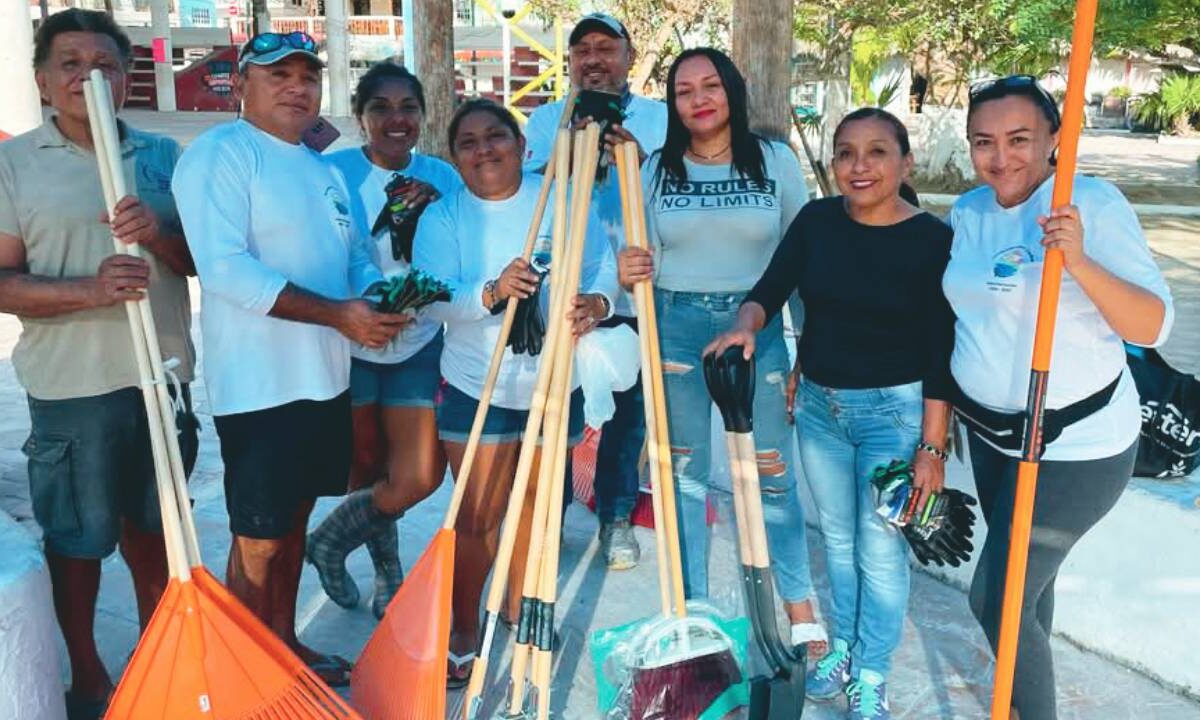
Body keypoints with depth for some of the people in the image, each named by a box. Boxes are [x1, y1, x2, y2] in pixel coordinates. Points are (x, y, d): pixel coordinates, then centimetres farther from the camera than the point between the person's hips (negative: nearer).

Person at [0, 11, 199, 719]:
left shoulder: (163, 155, 7)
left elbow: (202, 260, 5)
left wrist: (157, 233, -16)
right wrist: (89, 291, -24)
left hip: (163, 374, 3)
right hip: (71, 386, -3)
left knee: (154, 524, 17)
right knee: (77, 539, 8)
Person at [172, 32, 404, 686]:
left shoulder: (322, 167, 16)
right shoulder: (218, 154, -11)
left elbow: (354, 255, 17)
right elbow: (226, 269, -23)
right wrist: (338, 314, -25)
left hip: (326, 378, 8)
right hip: (259, 385, -8)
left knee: (293, 518, 19)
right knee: (259, 540, 2)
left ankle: (285, 645, 34)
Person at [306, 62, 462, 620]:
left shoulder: (442, 178, 1)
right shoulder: (332, 172, -8)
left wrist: (434, 208, -18)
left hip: (419, 345, 2)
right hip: (349, 345, -2)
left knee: (419, 476, -4)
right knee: (367, 469, 11)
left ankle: (332, 541, 26)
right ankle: (387, 571, 39)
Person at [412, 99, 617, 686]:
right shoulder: (441, 217, -5)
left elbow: (602, 266, -5)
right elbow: (436, 300, -18)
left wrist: (596, 301, -28)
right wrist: (491, 292, -38)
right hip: (478, 390, -2)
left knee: (537, 509, 17)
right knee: (477, 520, 2)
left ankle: (522, 613, 39)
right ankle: (463, 640, 20)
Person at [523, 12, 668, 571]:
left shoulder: (657, 118, 6)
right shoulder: (545, 120, 8)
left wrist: (639, 159, -26)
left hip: (631, 295, 0)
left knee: (627, 409, 8)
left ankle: (616, 516, 26)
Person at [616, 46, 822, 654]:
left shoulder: (776, 162, 3)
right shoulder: (655, 169, 5)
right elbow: (646, 265, 7)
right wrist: (629, 274, -18)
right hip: (676, 328, 1)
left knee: (773, 472, 3)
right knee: (685, 472, 9)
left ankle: (799, 608, 21)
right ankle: (692, 608, 24)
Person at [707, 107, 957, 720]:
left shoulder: (933, 239, -12)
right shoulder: (816, 221, -1)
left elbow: (941, 352, -11)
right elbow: (769, 290, -6)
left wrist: (932, 445, -12)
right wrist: (746, 325, -30)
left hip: (894, 410, -4)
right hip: (818, 403, 4)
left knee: (880, 550, 5)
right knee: (837, 537, 19)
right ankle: (844, 647, 40)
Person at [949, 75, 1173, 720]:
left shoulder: (1093, 203, -18)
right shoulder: (968, 210, 1)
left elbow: (1153, 327, -22)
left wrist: (1079, 261, -38)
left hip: (1074, 446, -6)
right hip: (990, 429, 6)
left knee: (995, 599, -4)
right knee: (1025, 577, 22)